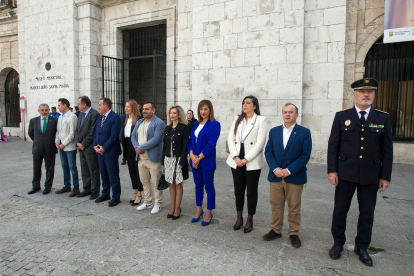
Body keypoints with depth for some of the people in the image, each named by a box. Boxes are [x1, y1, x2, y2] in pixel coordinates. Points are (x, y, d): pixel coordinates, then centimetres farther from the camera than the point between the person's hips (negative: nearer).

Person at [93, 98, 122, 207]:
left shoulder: (115, 117, -14)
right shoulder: (100, 118, 14)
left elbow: (114, 136, -19)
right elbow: (96, 133, 17)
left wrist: (104, 148, -16)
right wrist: (95, 145, 1)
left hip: (110, 152, -8)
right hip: (100, 152, 8)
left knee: (113, 176, 1)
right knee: (103, 174, 18)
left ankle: (116, 197, 12)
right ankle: (105, 194, 32)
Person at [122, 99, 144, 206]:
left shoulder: (139, 119, -13)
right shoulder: (125, 119, 12)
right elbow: (123, 134, 15)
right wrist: (124, 147, 11)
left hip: (135, 147, -8)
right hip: (128, 147, 8)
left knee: (138, 169, 1)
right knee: (131, 169, 14)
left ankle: (139, 194, 12)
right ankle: (135, 192, 26)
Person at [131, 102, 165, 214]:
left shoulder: (159, 123, -10)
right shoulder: (139, 122, 16)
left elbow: (156, 139, -20)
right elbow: (133, 136, 12)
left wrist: (141, 148, -16)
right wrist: (137, 147, -7)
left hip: (153, 158, -7)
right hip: (141, 158, 8)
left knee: (156, 183, 2)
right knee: (144, 181, 16)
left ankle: (158, 204, 16)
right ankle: (148, 202, 30)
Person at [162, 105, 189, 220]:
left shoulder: (184, 127, -6)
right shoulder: (167, 128, 11)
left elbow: (185, 146, -10)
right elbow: (164, 145, 12)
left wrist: (182, 161, -16)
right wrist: (163, 161, 9)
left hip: (178, 159, -5)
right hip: (168, 159, 5)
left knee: (178, 184, 3)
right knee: (171, 184, 11)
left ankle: (177, 208, 15)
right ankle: (172, 207, 21)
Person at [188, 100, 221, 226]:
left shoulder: (214, 124, -8)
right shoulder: (196, 124, 12)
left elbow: (211, 144, -14)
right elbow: (191, 141, 10)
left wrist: (199, 158, -13)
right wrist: (192, 155, -6)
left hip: (207, 161, -6)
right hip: (195, 160, 6)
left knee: (209, 187, 5)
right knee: (198, 185, 15)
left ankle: (209, 213, 18)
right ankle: (199, 210, 29)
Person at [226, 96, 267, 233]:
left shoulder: (260, 120, -3)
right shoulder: (237, 119, 10)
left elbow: (260, 143, -11)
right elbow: (230, 139, 5)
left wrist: (246, 159, -14)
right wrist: (235, 157, -8)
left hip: (252, 162, -4)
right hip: (236, 161, 4)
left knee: (251, 192, 7)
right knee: (238, 190, 12)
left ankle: (249, 220, 23)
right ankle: (239, 218, 28)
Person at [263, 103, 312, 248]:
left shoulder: (304, 132, -2)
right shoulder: (274, 131, 8)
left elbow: (305, 155, -8)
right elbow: (268, 151, 3)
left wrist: (289, 170, -15)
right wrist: (275, 169, -12)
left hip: (295, 177, -3)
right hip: (276, 176, 3)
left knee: (294, 207, 9)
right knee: (276, 205, 12)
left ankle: (294, 233, 25)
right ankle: (276, 230, 28)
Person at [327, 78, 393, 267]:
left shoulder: (383, 119, 4)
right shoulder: (342, 117, 0)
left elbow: (387, 150, 4)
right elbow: (333, 145, -1)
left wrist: (385, 176, 2)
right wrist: (332, 170, -6)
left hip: (371, 175, 1)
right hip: (345, 174, -1)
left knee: (367, 213, 12)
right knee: (340, 210, 9)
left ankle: (362, 247, 30)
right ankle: (338, 243, 28)